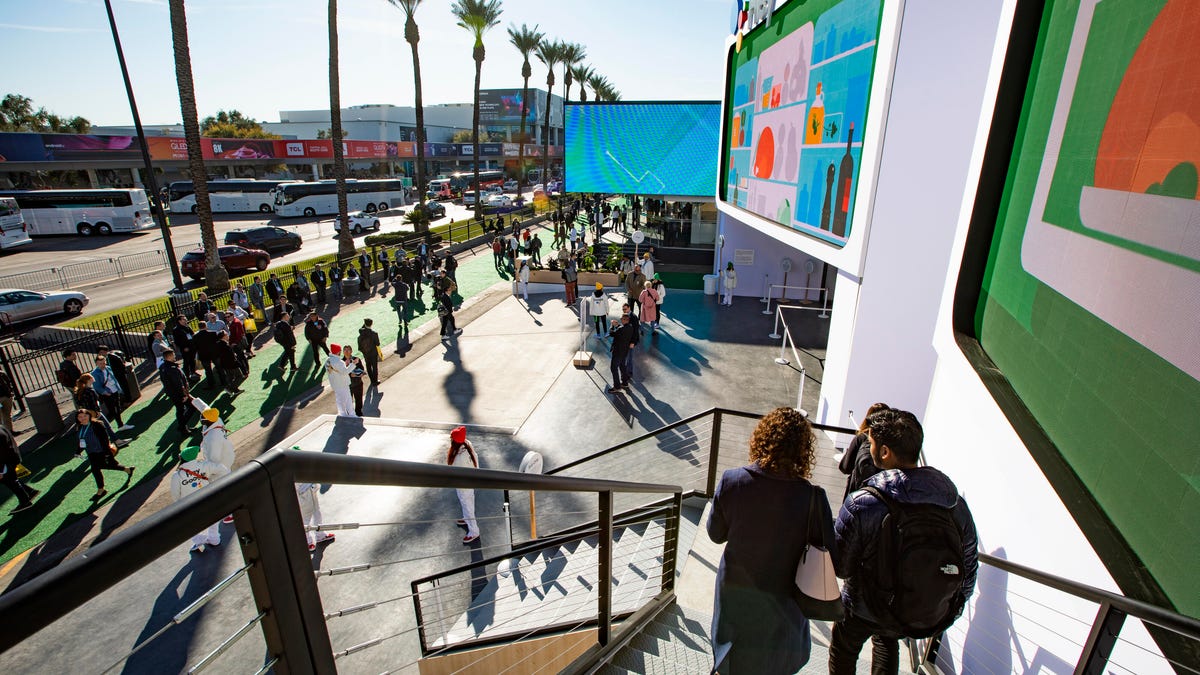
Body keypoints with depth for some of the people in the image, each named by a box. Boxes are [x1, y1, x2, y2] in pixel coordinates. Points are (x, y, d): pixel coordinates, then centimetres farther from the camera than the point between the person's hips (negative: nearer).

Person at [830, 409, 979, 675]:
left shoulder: (862, 503, -32)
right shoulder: (955, 503, -17)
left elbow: (838, 566, -23)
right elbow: (969, 566, -3)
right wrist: (952, 609, 15)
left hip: (865, 610, -4)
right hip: (923, 616, 4)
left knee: (843, 652, 26)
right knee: (887, 642, 36)